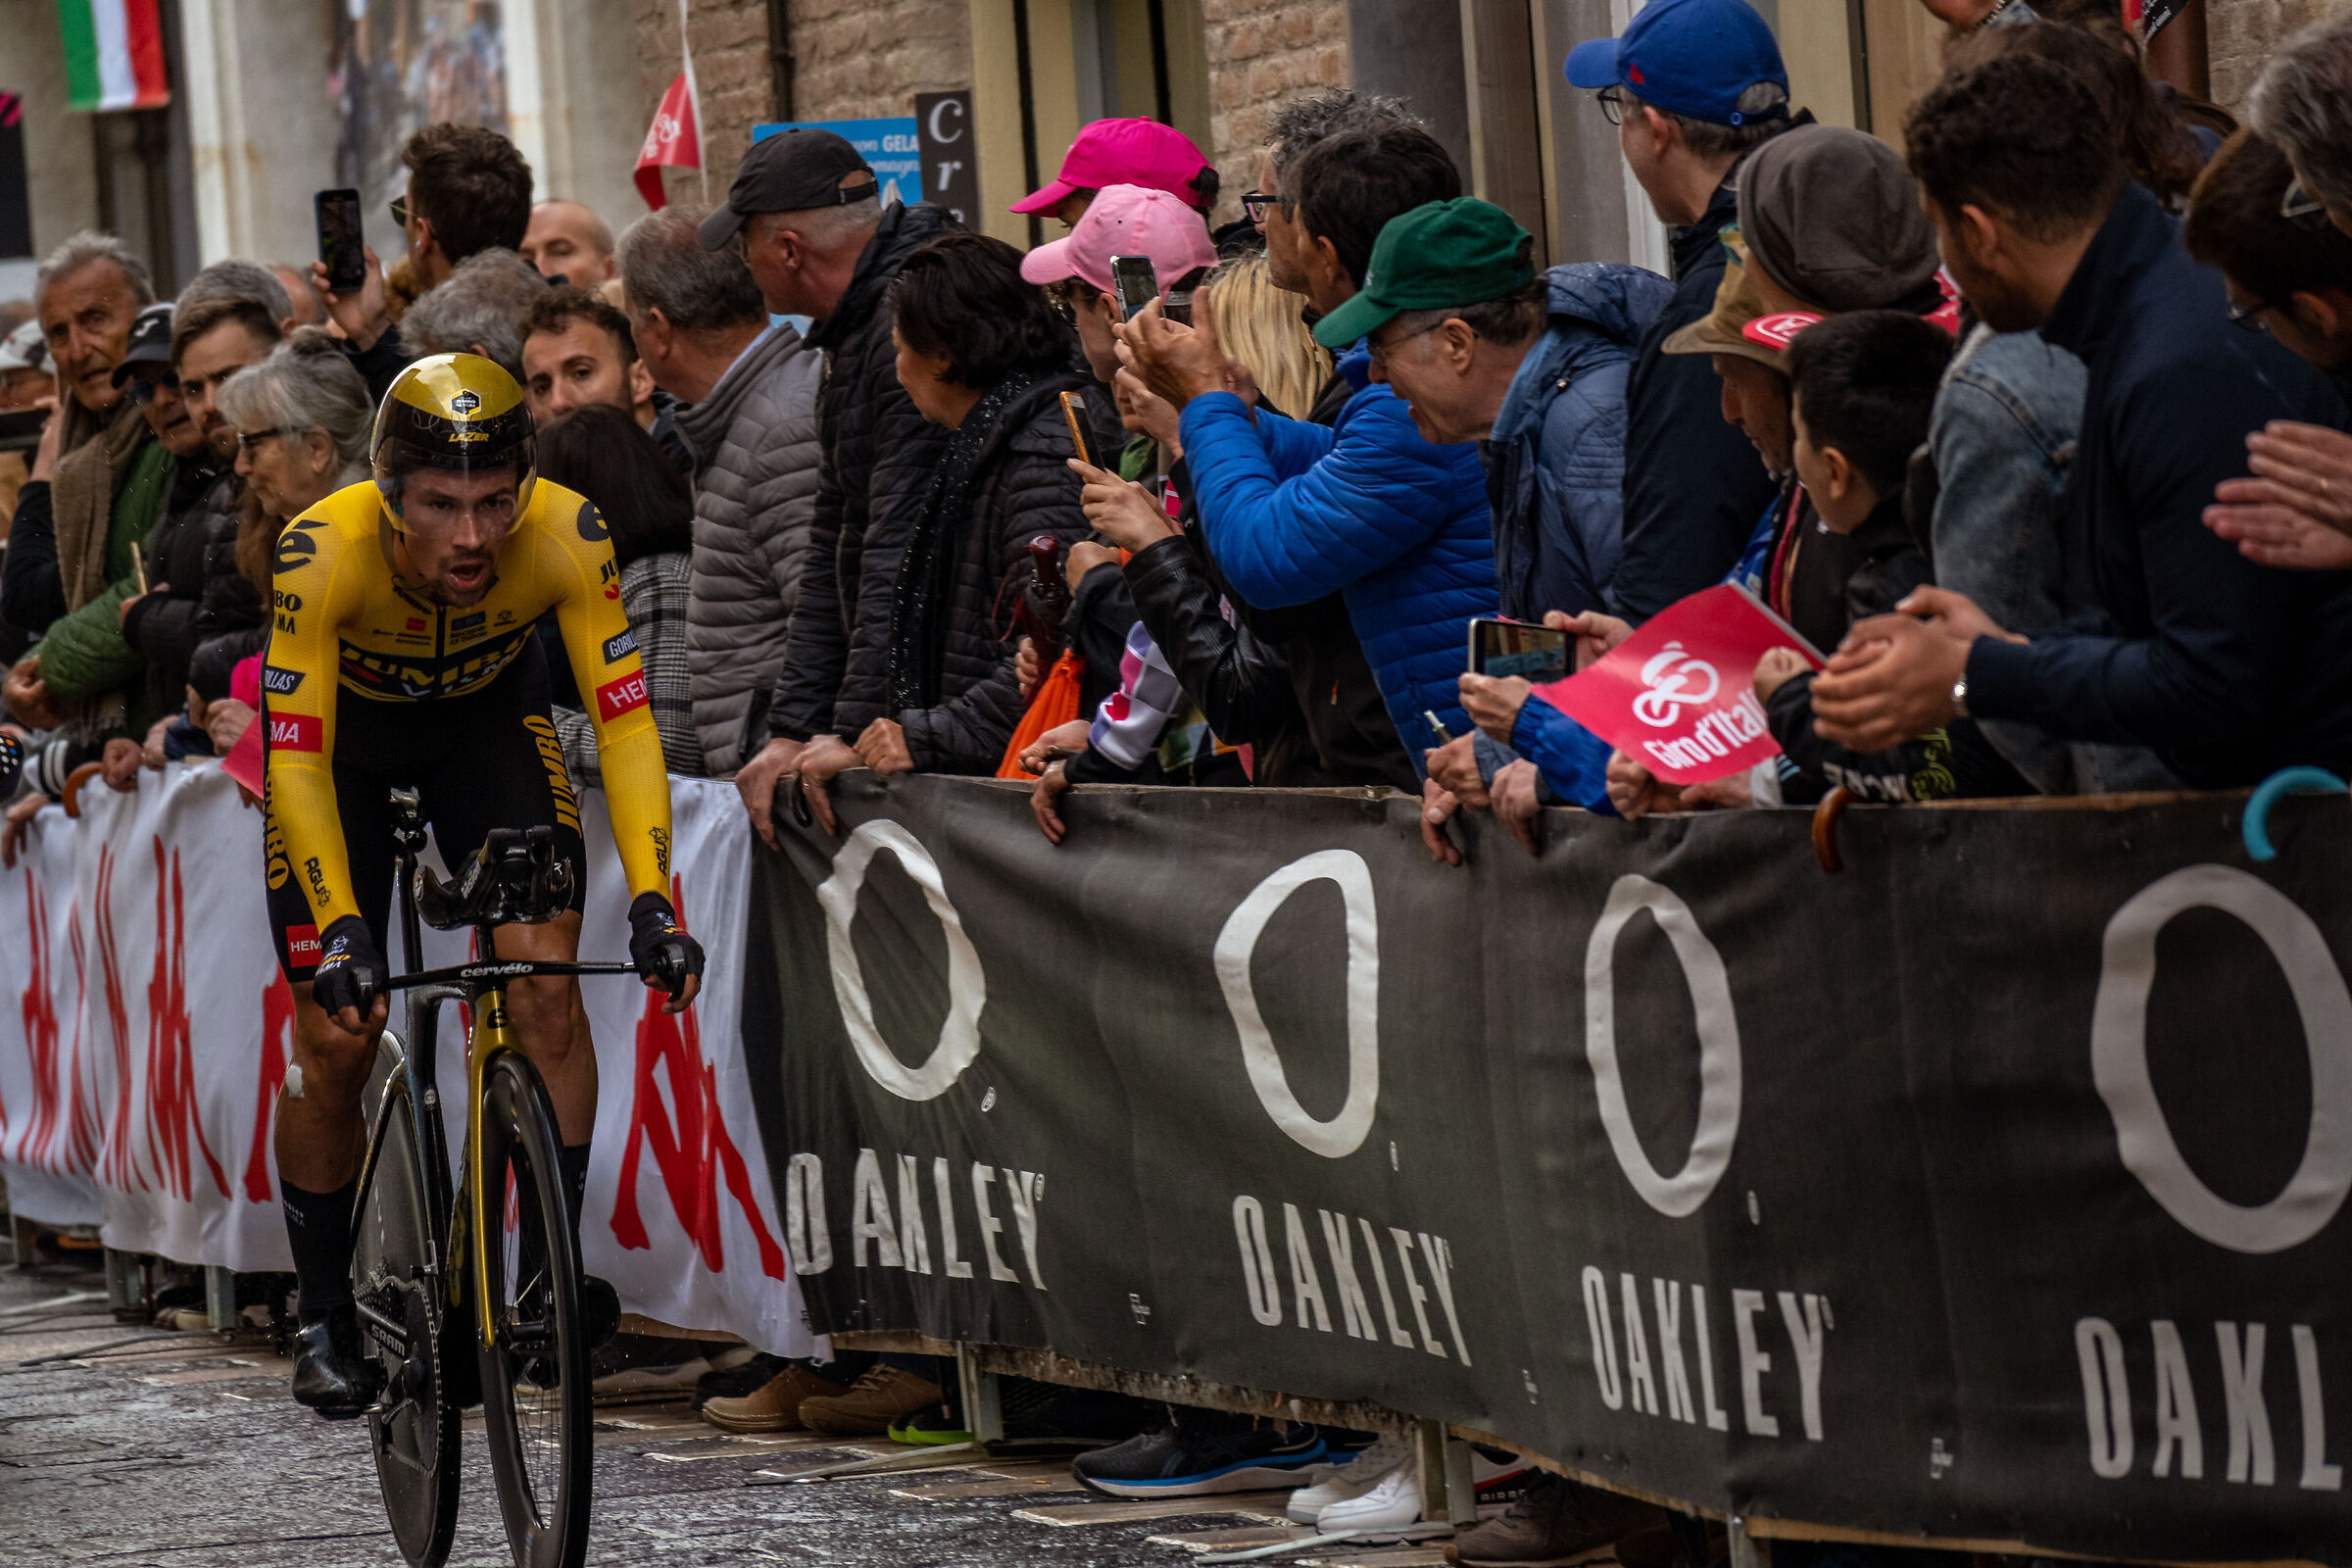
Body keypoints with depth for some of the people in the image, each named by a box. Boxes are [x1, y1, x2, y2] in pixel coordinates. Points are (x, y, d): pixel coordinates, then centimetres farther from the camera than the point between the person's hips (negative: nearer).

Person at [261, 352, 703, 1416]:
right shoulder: (325, 551, -37)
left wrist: (651, 901, -41)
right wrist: (339, 932, -45)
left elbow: (624, 721, -31)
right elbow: (300, 762, -35)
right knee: (334, 1035, -4)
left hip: (488, 712, 1)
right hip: (344, 726, -1)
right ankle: (324, 1317, 13)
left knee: (543, 975, -20)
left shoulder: (566, 537, -33)